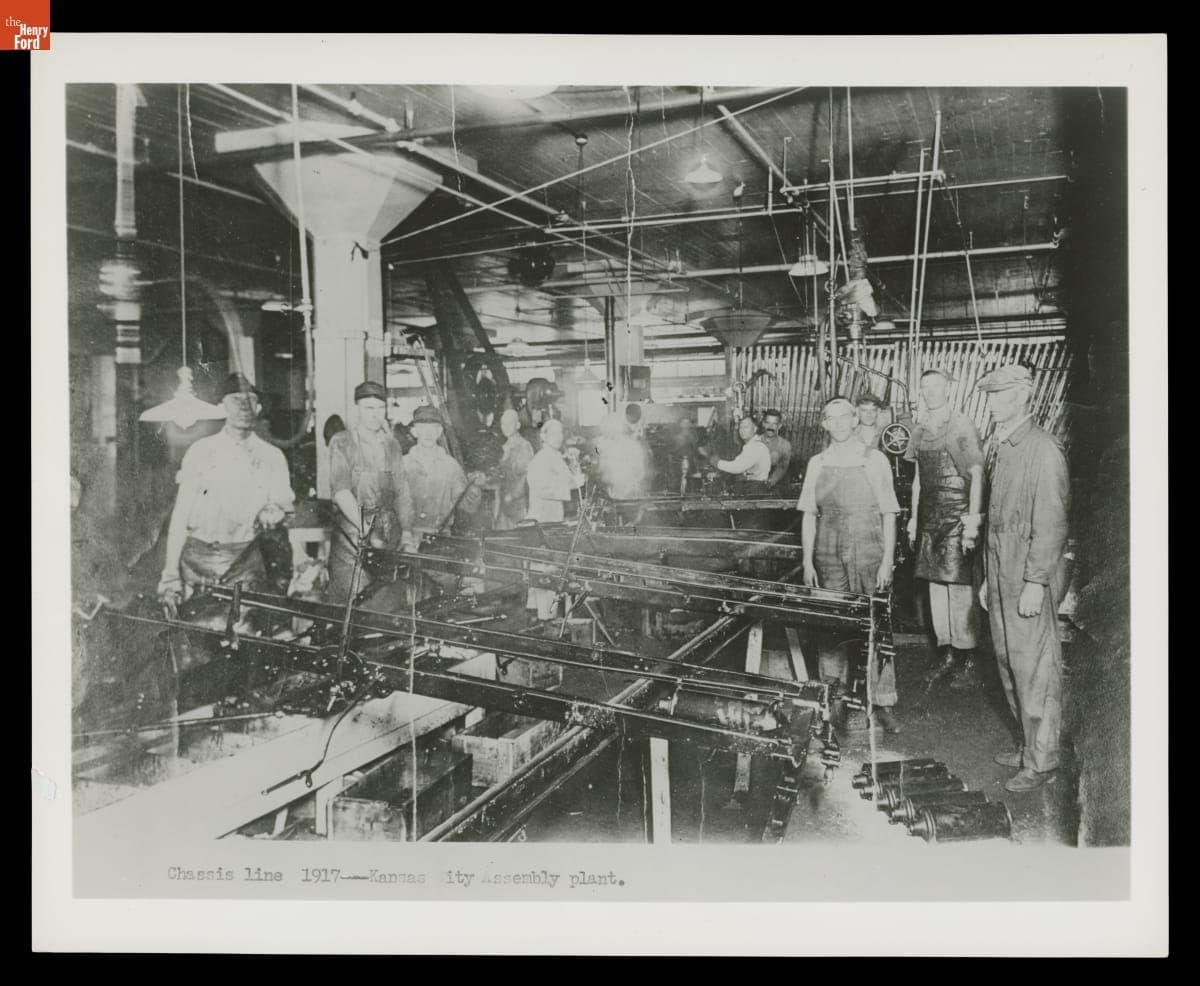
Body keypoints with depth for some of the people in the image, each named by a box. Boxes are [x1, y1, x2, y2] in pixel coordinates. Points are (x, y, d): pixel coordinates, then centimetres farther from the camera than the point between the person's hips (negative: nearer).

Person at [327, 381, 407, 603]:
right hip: (351, 536, -3)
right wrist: (366, 531, -19)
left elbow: (400, 492, 14)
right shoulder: (341, 442, 1)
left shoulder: (393, 445, 14)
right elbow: (340, 491, -9)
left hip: (388, 538, 3)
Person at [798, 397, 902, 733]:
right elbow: (809, 516, 8)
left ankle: (882, 704, 14)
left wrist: (887, 561, -6)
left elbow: (889, 515, 1)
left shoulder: (874, 460, 0)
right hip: (829, 558, 2)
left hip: (870, 556, -2)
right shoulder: (817, 464, 6)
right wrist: (807, 561, 2)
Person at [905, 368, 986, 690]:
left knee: (960, 588, -4)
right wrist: (914, 517, 15)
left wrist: (973, 521, -15)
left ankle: (968, 662, 6)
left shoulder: (962, 425, -8)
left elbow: (977, 475, -10)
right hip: (929, 516, 7)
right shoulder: (920, 429, 11)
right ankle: (947, 656, 20)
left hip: (957, 515, -6)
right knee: (936, 586, 10)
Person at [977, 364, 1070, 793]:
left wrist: (1035, 583, -19)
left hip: (1030, 581, -8)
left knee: (1035, 669, 0)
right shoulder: (1001, 448, 13)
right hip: (1001, 578, 8)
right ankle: (1030, 745, 29)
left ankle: (1041, 761, 12)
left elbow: (1051, 523, -17)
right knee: (1009, 665, 15)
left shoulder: (1043, 450, -13)